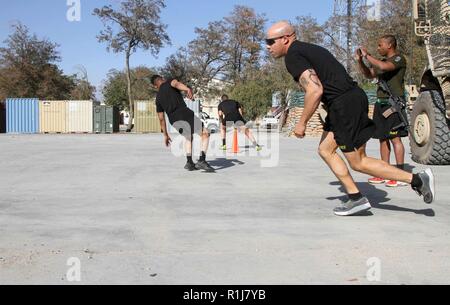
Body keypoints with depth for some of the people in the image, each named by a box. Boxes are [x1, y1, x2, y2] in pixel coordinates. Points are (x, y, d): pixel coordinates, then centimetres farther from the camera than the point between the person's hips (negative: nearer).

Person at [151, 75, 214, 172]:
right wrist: (187, 89, -32)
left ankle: (189, 162, 18)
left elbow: (161, 119, 26)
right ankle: (202, 160, -12)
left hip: (173, 120, 5)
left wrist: (165, 135, 34)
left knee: (188, 137, 30)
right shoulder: (169, 82, 14)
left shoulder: (158, 98, 25)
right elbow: (176, 83, -13)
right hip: (184, 113, -5)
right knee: (205, 134, 4)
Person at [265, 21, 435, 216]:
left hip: (345, 104, -10)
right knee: (325, 150, 16)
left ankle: (417, 180, 2)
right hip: (352, 96, 10)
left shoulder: (293, 56, -10)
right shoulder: (308, 49, 21)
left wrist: (302, 123, -10)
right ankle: (356, 198, 14)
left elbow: (315, 91, -21)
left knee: (358, 163, 0)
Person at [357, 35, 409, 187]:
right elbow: (369, 75, 26)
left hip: (393, 103, -9)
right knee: (383, 138, 9)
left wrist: (367, 55, -15)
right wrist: (360, 60, 14)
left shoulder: (399, 59, -7)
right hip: (381, 103, 9)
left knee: (395, 138, -11)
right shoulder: (383, 61, 18)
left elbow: (384, 67, -25)